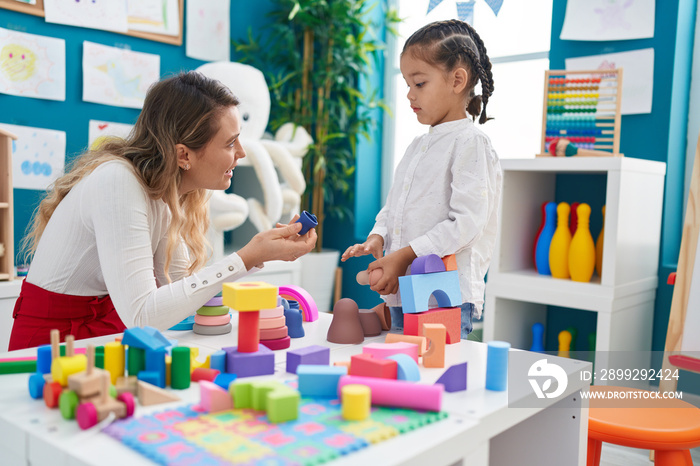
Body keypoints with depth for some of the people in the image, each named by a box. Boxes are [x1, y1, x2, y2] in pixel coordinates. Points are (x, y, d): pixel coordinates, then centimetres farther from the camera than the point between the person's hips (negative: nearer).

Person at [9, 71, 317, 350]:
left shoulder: (164, 190, -1)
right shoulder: (118, 183, -25)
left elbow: (182, 285, 0)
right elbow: (141, 316, -31)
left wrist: (261, 251, -6)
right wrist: (245, 259, -30)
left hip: (105, 333, 7)